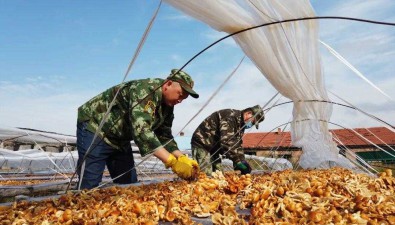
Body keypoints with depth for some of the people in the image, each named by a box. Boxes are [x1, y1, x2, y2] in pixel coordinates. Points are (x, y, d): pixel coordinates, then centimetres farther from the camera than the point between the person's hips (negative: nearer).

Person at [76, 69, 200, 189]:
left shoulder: (167, 106, 0)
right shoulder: (145, 89, -28)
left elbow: (165, 137, 2)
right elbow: (141, 130, -39)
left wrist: (181, 158, -15)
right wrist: (173, 162, -42)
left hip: (119, 139, 9)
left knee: (129, 183, 7)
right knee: (89, 185, -13)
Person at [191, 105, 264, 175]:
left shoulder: (240, 124, 9)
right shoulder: (231, 116, -23)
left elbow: (237, 144, 6)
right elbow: (227, 141, -31)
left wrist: (242, 161, -7)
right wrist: (238, 161, -28)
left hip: (213, 148, 10)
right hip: (202, 143, -10)